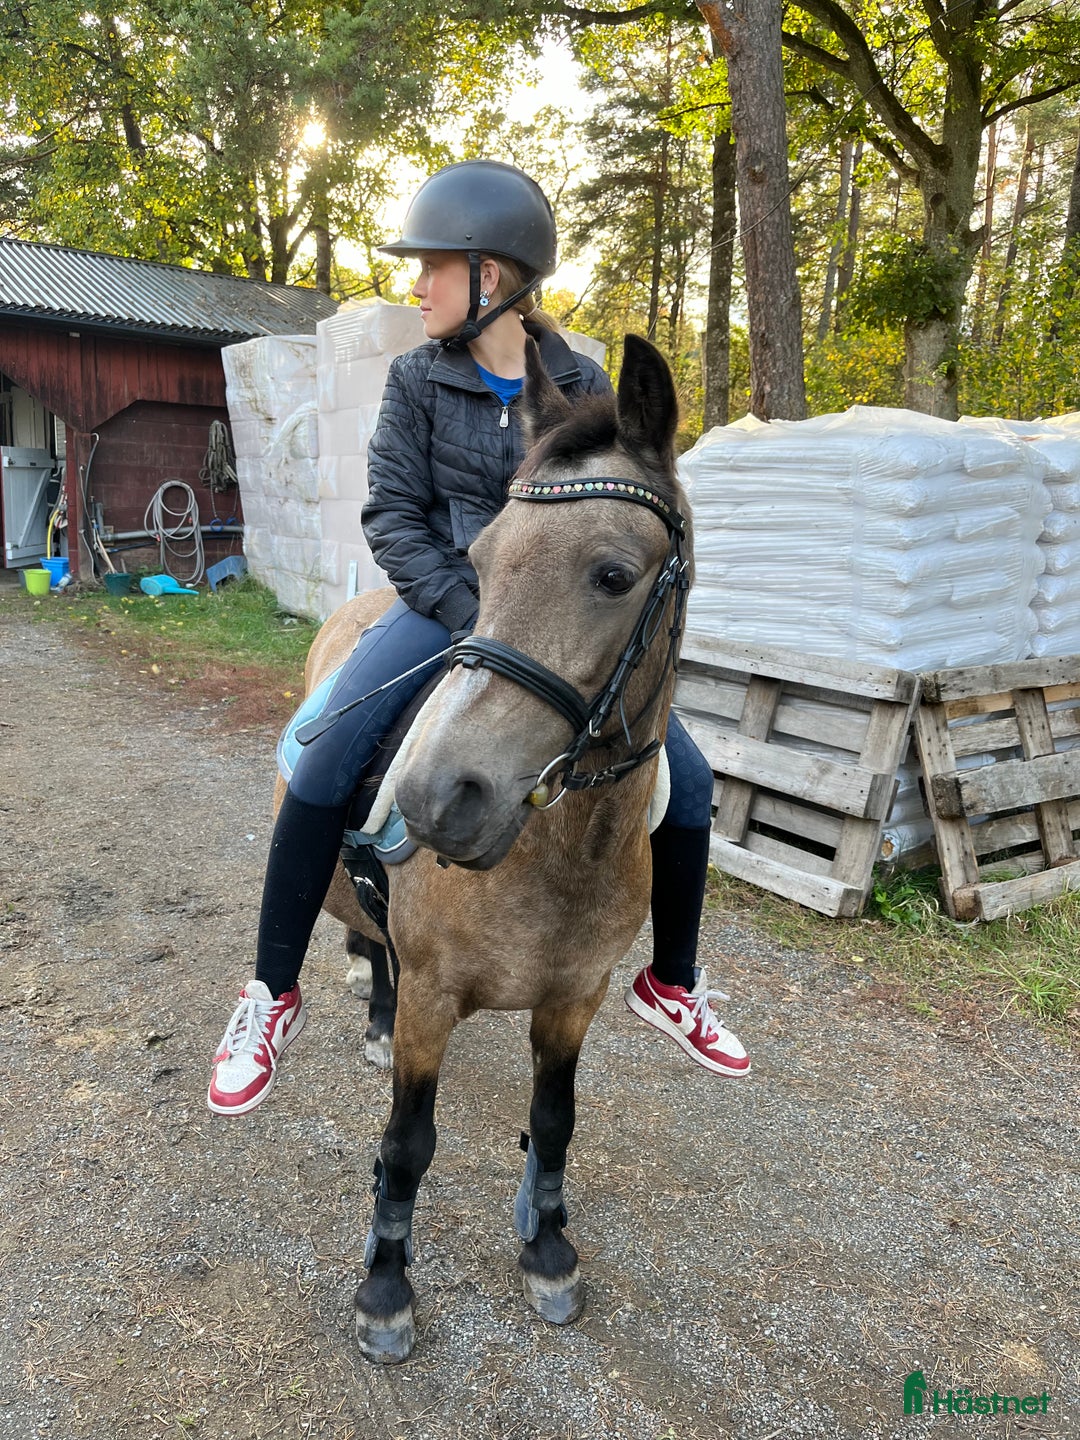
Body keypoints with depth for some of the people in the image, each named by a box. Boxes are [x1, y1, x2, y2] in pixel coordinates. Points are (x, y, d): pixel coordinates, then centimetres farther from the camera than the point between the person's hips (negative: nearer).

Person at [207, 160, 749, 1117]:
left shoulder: (581, 386, 2)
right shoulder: (419, 380, 0)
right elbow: (392, 517, -4)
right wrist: (474, 618, -17)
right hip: (448, 605, -1)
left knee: (687, 778, -6)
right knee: (325, 760, -23)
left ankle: (671, 984, 17)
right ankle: (273, 995, -3)